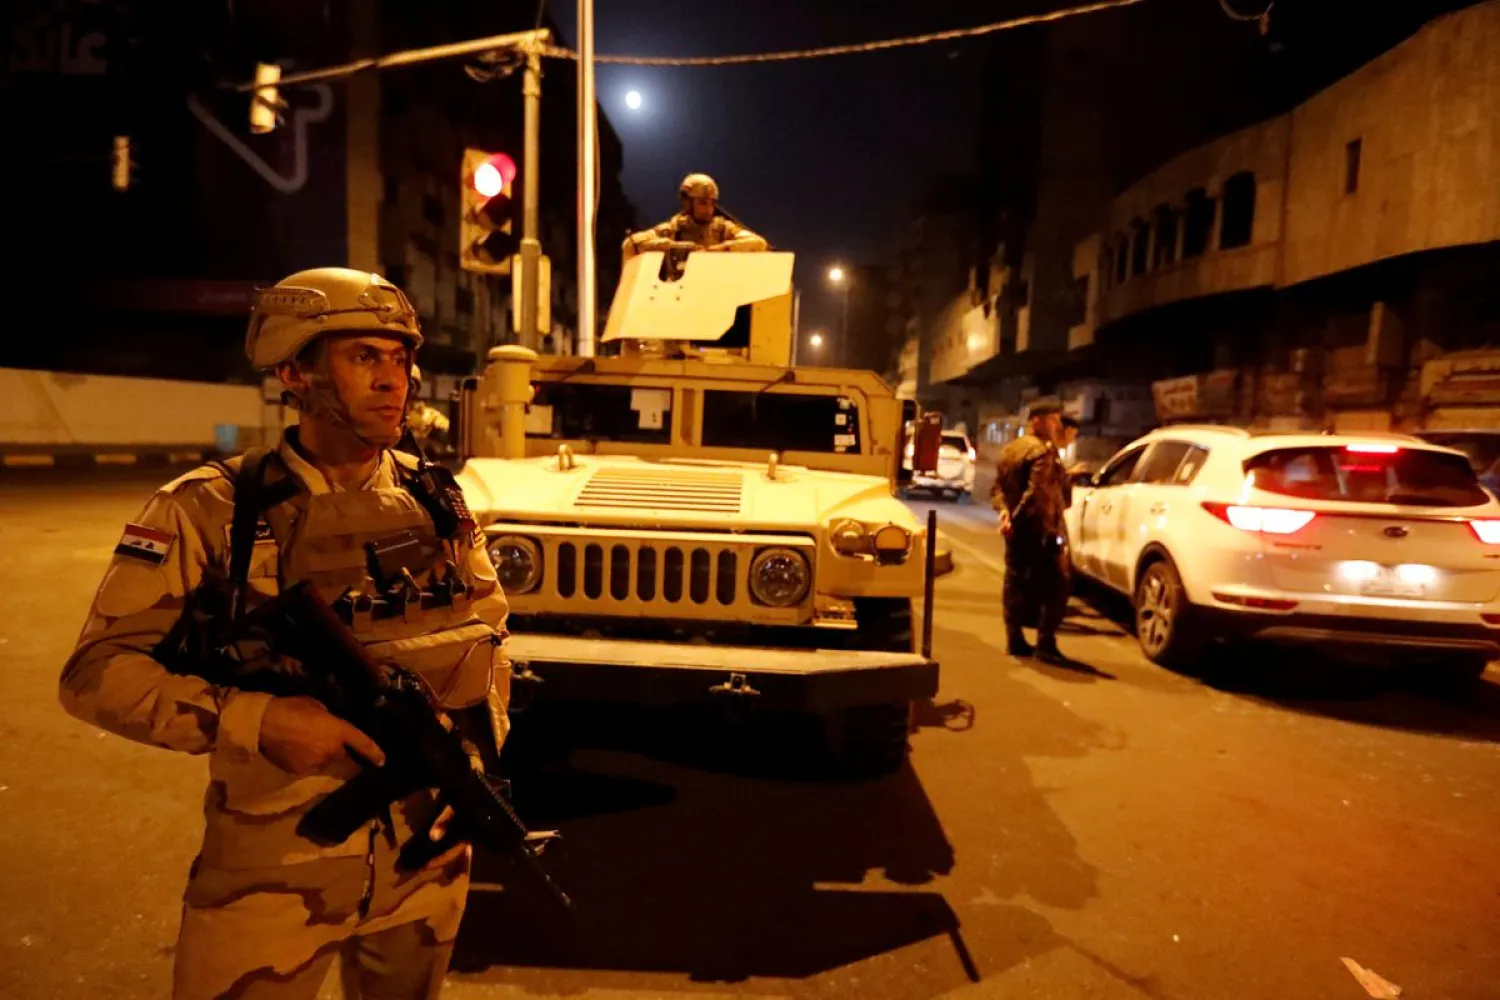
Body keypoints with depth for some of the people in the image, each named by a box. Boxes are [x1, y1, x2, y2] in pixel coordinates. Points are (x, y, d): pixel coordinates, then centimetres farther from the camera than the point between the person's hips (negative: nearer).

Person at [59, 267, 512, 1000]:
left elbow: (489, 648, 8)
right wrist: (260, 719, -25)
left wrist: (475, 762, -5)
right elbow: (97, 672, -12)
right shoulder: (209, 512, -12)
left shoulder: (439, 508, -1)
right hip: (273, 878, -4)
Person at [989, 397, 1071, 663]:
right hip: (1040, 530, -9)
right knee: (1055, 587, -3)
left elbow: (998, 487, 11)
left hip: (1015, 529, 9)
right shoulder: (1043, 450, -14)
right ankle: (1045, 643, -6)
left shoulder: (1008, 450, 15)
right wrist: (1017, 515, -16)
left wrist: (1004, 510, -3)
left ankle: (1015, 640, 17)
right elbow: (1038, 492, -24)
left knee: (1016, 585, 13)